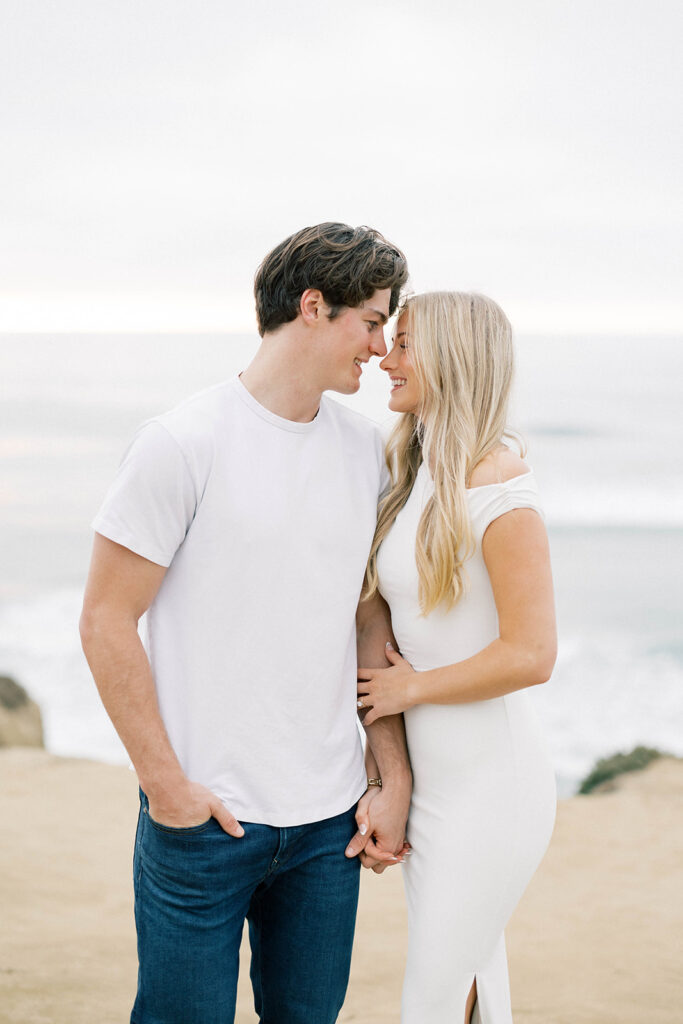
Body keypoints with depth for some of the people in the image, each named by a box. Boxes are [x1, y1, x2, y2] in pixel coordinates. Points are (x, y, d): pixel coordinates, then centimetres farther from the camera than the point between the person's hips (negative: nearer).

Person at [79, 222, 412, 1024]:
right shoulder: (184, 445, -10)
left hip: (329, 821, 5)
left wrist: (395, 781, 8)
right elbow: (106, 622, -9)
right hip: (204, 815, -5)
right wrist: (165, 783, -11)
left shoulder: (365, 450, 8)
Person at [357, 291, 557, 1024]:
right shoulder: (418, 477, 9)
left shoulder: (501, 493, -18)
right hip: (431, 778, 8)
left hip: (488, 785, -8)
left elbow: (529, 656, -21)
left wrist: (410, 688, -11)